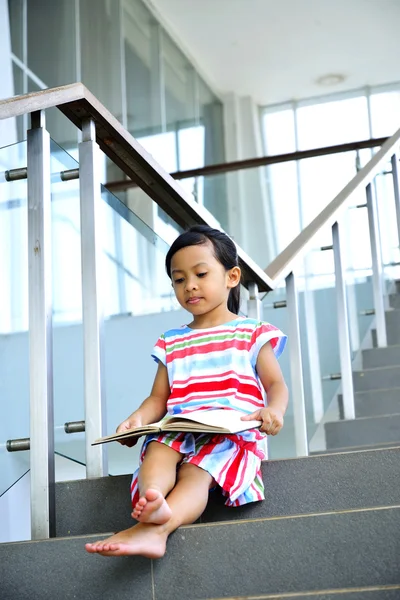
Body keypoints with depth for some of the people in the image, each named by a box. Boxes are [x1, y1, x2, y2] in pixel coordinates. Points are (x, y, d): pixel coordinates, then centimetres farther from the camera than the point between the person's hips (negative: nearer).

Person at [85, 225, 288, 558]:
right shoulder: (172, 344, 26)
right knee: (157, 450, -32)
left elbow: (276, 384, 5)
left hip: (232, 432, -4)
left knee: (196, 473, -34)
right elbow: (158, 398, 19)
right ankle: (152, 501, -61)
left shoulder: (252, 334, 15)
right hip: (178, 429, 4)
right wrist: (138, 418, -6)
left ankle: (154, 529, -58)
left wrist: (273, 410, -20)